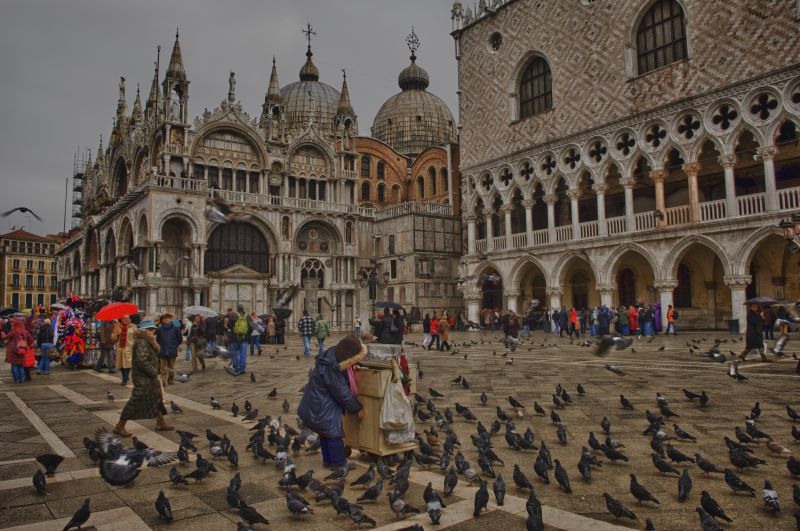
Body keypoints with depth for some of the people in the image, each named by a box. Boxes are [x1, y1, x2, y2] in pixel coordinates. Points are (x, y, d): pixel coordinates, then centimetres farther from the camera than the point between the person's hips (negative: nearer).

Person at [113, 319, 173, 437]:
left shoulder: (146, 341, 11)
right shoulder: (141, 343, -21)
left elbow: (157, 351, 14)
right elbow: (141, 360, -28)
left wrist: (153, 341, 1)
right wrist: (154, 372, -22)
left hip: (149, 378, 11)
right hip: (143, 379, -11)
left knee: (157, 399, 16)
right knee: (135, 403, -3)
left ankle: (161, 423, 26)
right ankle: (119, 427, 9)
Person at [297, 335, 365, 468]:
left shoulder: (333, 357, 0)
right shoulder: (331, 368, -30)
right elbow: (342, 392, -22)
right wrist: (357, 408, -11)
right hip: (322, 410, -10)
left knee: (326, 434, 19)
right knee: (335, 435, 0)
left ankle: (328, 460, 31)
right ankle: (339, 464, 10)